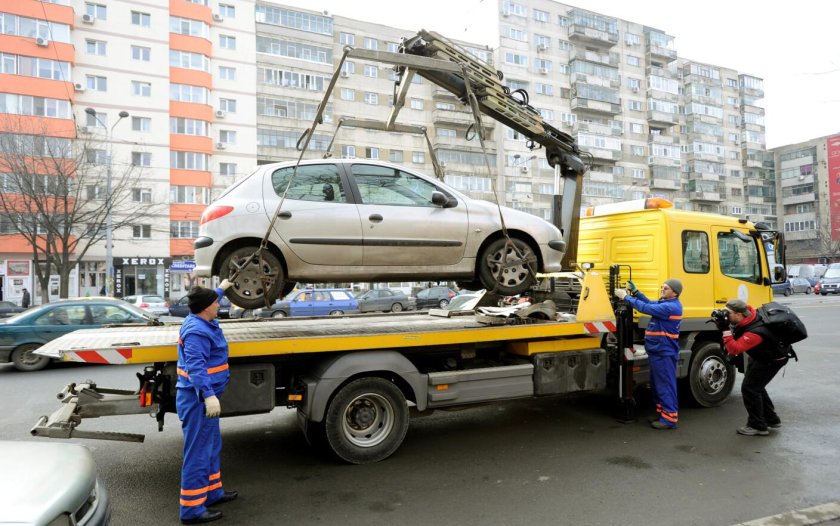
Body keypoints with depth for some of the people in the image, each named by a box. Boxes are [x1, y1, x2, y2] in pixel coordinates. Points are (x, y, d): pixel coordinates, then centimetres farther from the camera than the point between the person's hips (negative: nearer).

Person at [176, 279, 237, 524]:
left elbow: (209, 302, 34)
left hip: (203, 398, 11)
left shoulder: (201, 322, 10)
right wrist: (208, 395, -40)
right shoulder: (196, 331, -22)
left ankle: (213, 492, 33)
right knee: (198, 453, -5)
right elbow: (196, 367, -32)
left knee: (212, 447, 21)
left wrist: (221, 288, 48)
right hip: (198, 399, -11)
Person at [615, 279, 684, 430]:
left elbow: (646, 308, -23)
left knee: (665, 385, -3)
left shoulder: (671, 306, -19)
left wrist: (626, 297, -18)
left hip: (664, 353, -10)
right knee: (657, 385, 17)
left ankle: (670, 418, 4)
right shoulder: (665, 303, 13)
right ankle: (662, 414, 27)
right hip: (657, 351, 10)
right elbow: (650, 303, 18)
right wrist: (635, 291, 5)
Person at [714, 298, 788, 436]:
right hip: (760, 355, 9)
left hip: (771, 361, -9)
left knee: (749, 389, -7)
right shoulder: (749, 312, -17)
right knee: (756, 387, 19)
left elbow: (734, 349, -43)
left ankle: (758, 426, 5)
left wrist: (725, 330, -45)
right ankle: (772, 420, 33)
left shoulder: (754, 333, -40)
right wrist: (720, 318, -9)